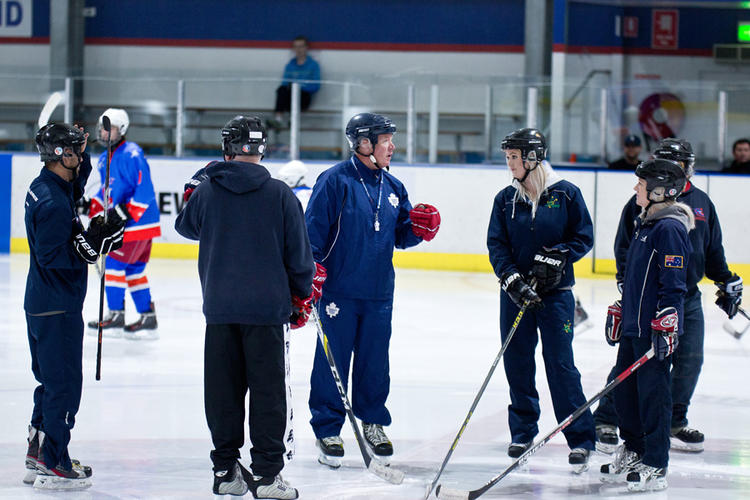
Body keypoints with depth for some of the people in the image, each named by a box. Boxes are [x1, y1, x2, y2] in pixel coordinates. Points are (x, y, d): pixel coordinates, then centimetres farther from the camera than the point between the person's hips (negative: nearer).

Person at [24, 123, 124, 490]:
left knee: (51, 382, 18)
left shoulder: (45, 187, 8)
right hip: (57, 308, -10)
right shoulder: (53, 202, -23)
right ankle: (53, 467, -2)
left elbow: (76, 185, 27)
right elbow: (52, 256, -26)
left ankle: (37, 457, 26)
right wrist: (91, 243, -26)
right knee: (64, 386, -5)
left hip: (41, 304, 10)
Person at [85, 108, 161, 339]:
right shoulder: (105, 158, 15)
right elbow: (107, 190, 26)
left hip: (138, 222, -10)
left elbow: (145, 188, -23)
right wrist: (93, 207, 11)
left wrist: (128, 213, -27)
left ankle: (116, 315, -2)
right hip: (126, 224, 10)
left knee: (114, 262, -7)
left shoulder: (131, 154, -16)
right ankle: (148, 318, 13)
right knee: (134, 269, 10)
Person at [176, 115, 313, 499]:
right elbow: (299, 253, -2)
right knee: (269, 391, 1)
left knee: (224, 389, 10)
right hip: (267, 308, -2)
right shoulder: (279, 194, -7)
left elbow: (185, 225, 20)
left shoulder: (205, 191, -1)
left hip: (219, 309, 2)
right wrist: (301, 296, 12)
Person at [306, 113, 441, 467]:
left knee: (374, 361, 11)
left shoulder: (392, 187, 11)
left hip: (378, 292, 5)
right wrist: (312, 269, -16)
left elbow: (401, 237, 16)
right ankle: (327, 429, 10)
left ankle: (373, 421, 27)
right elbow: (313, 228, -9)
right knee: (332, 360, 0)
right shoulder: (335, 180, -9)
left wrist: (420, 227, -4)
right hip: (338, 289, -5)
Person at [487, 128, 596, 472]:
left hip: (556, 292, -3)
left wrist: (555, 257, -15)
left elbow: (583, 237, 1)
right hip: (516, 291, 3)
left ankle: (580, 439, -1)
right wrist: (513, 280, -15)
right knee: (517, 363, 6)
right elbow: (496, 245, -1)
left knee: (560, 364, -6)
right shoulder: (506, 199, 4)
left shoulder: (566, 194, -3)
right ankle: (523, 431, 22)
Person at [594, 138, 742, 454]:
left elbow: (713, 249, 20)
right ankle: (605, 422, 0)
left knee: (689, 359, 4)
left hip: (688, 298, 5)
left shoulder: (701, 203, 10)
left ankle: (675, 422, 19)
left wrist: (727, 281, 14)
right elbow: (624, 246, -3)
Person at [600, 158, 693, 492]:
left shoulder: (670, 229, -15)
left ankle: (655, 467, 1)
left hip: (655, 329, -10)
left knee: (652, 394, -5)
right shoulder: (645, 223, 16)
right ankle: (632, 453, 29)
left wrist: (665, 327, -24)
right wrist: (618, 313, 27)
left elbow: (673, 283, -20)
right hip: (633, 325, 10)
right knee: (624, 389, 15)